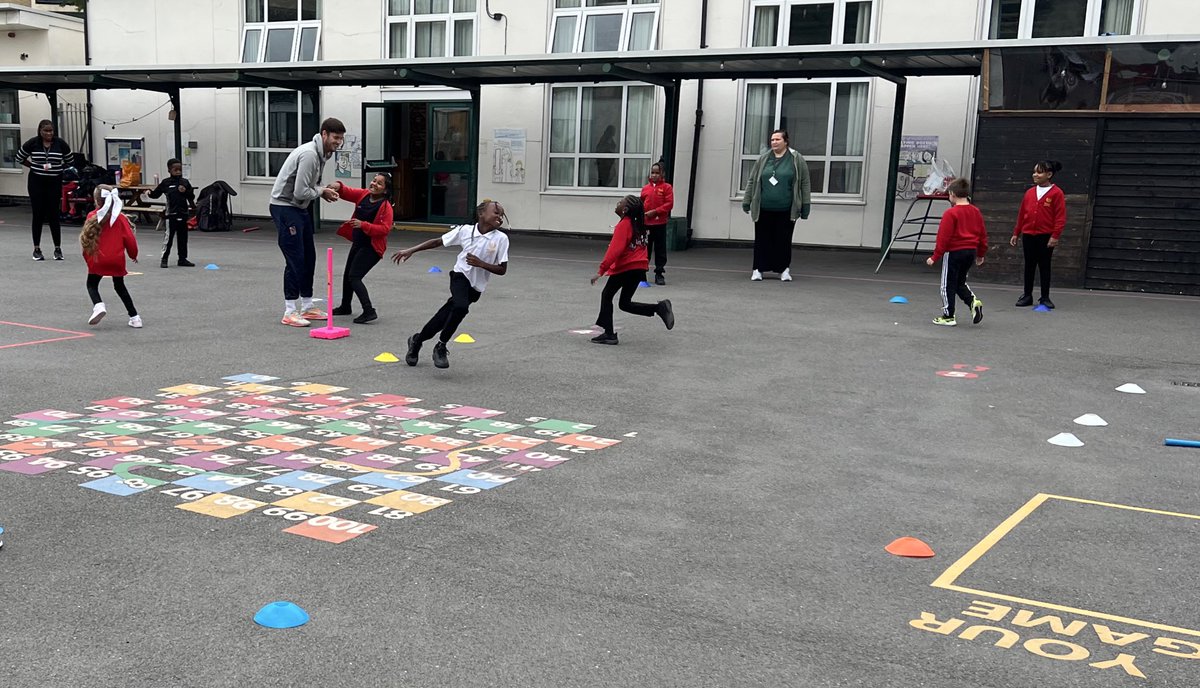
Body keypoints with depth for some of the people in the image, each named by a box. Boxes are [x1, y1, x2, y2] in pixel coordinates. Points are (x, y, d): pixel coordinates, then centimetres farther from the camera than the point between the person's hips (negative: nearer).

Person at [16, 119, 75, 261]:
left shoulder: (60, 143, -2)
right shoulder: (32, 143, -4)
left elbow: (69, 160, 13)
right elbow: (20, 158, 10)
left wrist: (57, 167, 5)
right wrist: (34, 167, 4)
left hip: (54, 182, 0)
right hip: (36, 182, 0)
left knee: (53, 215, -1)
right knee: (38, 215, 3)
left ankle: (58, 249, 7)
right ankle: (37, 249, 12)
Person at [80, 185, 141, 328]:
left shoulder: (92, 217, -6)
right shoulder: (120, 218, -2)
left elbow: (86, 238, -6)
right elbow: (129, 239, -2)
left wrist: (87, 255, 10)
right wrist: (133, 255, 16)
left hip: (98, 259, -2)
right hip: (117, 260, 3)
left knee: (92, 284, 14)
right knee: (120, 287, 18)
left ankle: (98, 305, -16)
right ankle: (134, 317, 13)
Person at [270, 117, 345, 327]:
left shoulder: (321, 154, 9)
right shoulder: (309, 154, -23)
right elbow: (300, 192, -27)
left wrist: (324, 190, -1)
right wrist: (320, 192, -10)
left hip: (300, 208, 10)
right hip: (285, 207, -10)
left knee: (308, 257, 12)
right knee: (295, 259, -10)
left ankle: (307, 307, 20)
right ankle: (289, 312, -5)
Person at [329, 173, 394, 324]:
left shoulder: (386, 206, -20)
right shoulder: (363, 194, 0)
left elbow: (385, 228, -25)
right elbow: (347, 192, 4)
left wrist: (363, 225, -31)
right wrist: (338, 186, -18)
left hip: (372, 246, -9)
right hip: (358, 242, 9)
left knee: (354, 277, -17)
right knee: (347, 274, 22)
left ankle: (369, 311, -19)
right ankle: (345, 306, 41)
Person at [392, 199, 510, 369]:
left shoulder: (501, 238, -9)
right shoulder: (465, 230, -8)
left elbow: (502, 270, -6)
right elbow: (437, 242, 2)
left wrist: (480, 264, -20)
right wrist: (410, 251, 0)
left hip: (476, 287, 2)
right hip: (460, 276, -2)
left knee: (447, 314, 6)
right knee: (461, 307, -30)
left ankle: (417, 340, 31)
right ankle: (441, 347, -10)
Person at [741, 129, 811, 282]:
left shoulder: (797, 159, -1)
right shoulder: (763, 159, 6)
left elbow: (805, 183, 0)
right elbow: (752, 181, 10)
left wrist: (806, 206, -2)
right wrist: (746, 201, 8)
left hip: (785, 211, -2)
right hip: (764, 210, 2)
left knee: (783, 241, 4)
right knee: (762, 240, 4)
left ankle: (784, 269, 13)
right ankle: (758, 269, 10)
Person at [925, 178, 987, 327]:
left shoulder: (951, 213, -14)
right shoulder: (976, 212, 8)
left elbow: (943, 237, -16)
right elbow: (983, 235, 13)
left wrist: (935, 257, -11)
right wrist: (980, 254, 24)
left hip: (954, 252, -7)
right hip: (971, 252, 7)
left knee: (948, 285, 4)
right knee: (960, 282, 21)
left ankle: (948, 316, 9)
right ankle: (973, 302, -2)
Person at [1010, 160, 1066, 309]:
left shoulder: (1056, 193, -7)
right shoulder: (1030, 192, 8)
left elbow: (1060, 217, -9)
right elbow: (1022, 214, 13)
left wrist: (1055, 236, -15)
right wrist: (1016, 233, 12)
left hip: (1045, 237, -4)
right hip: (1028, 235, 4)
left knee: (1044, 266, 4)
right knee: (1029, 266, 9)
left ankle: (1045, 298, 13)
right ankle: (1027, 296, 17)